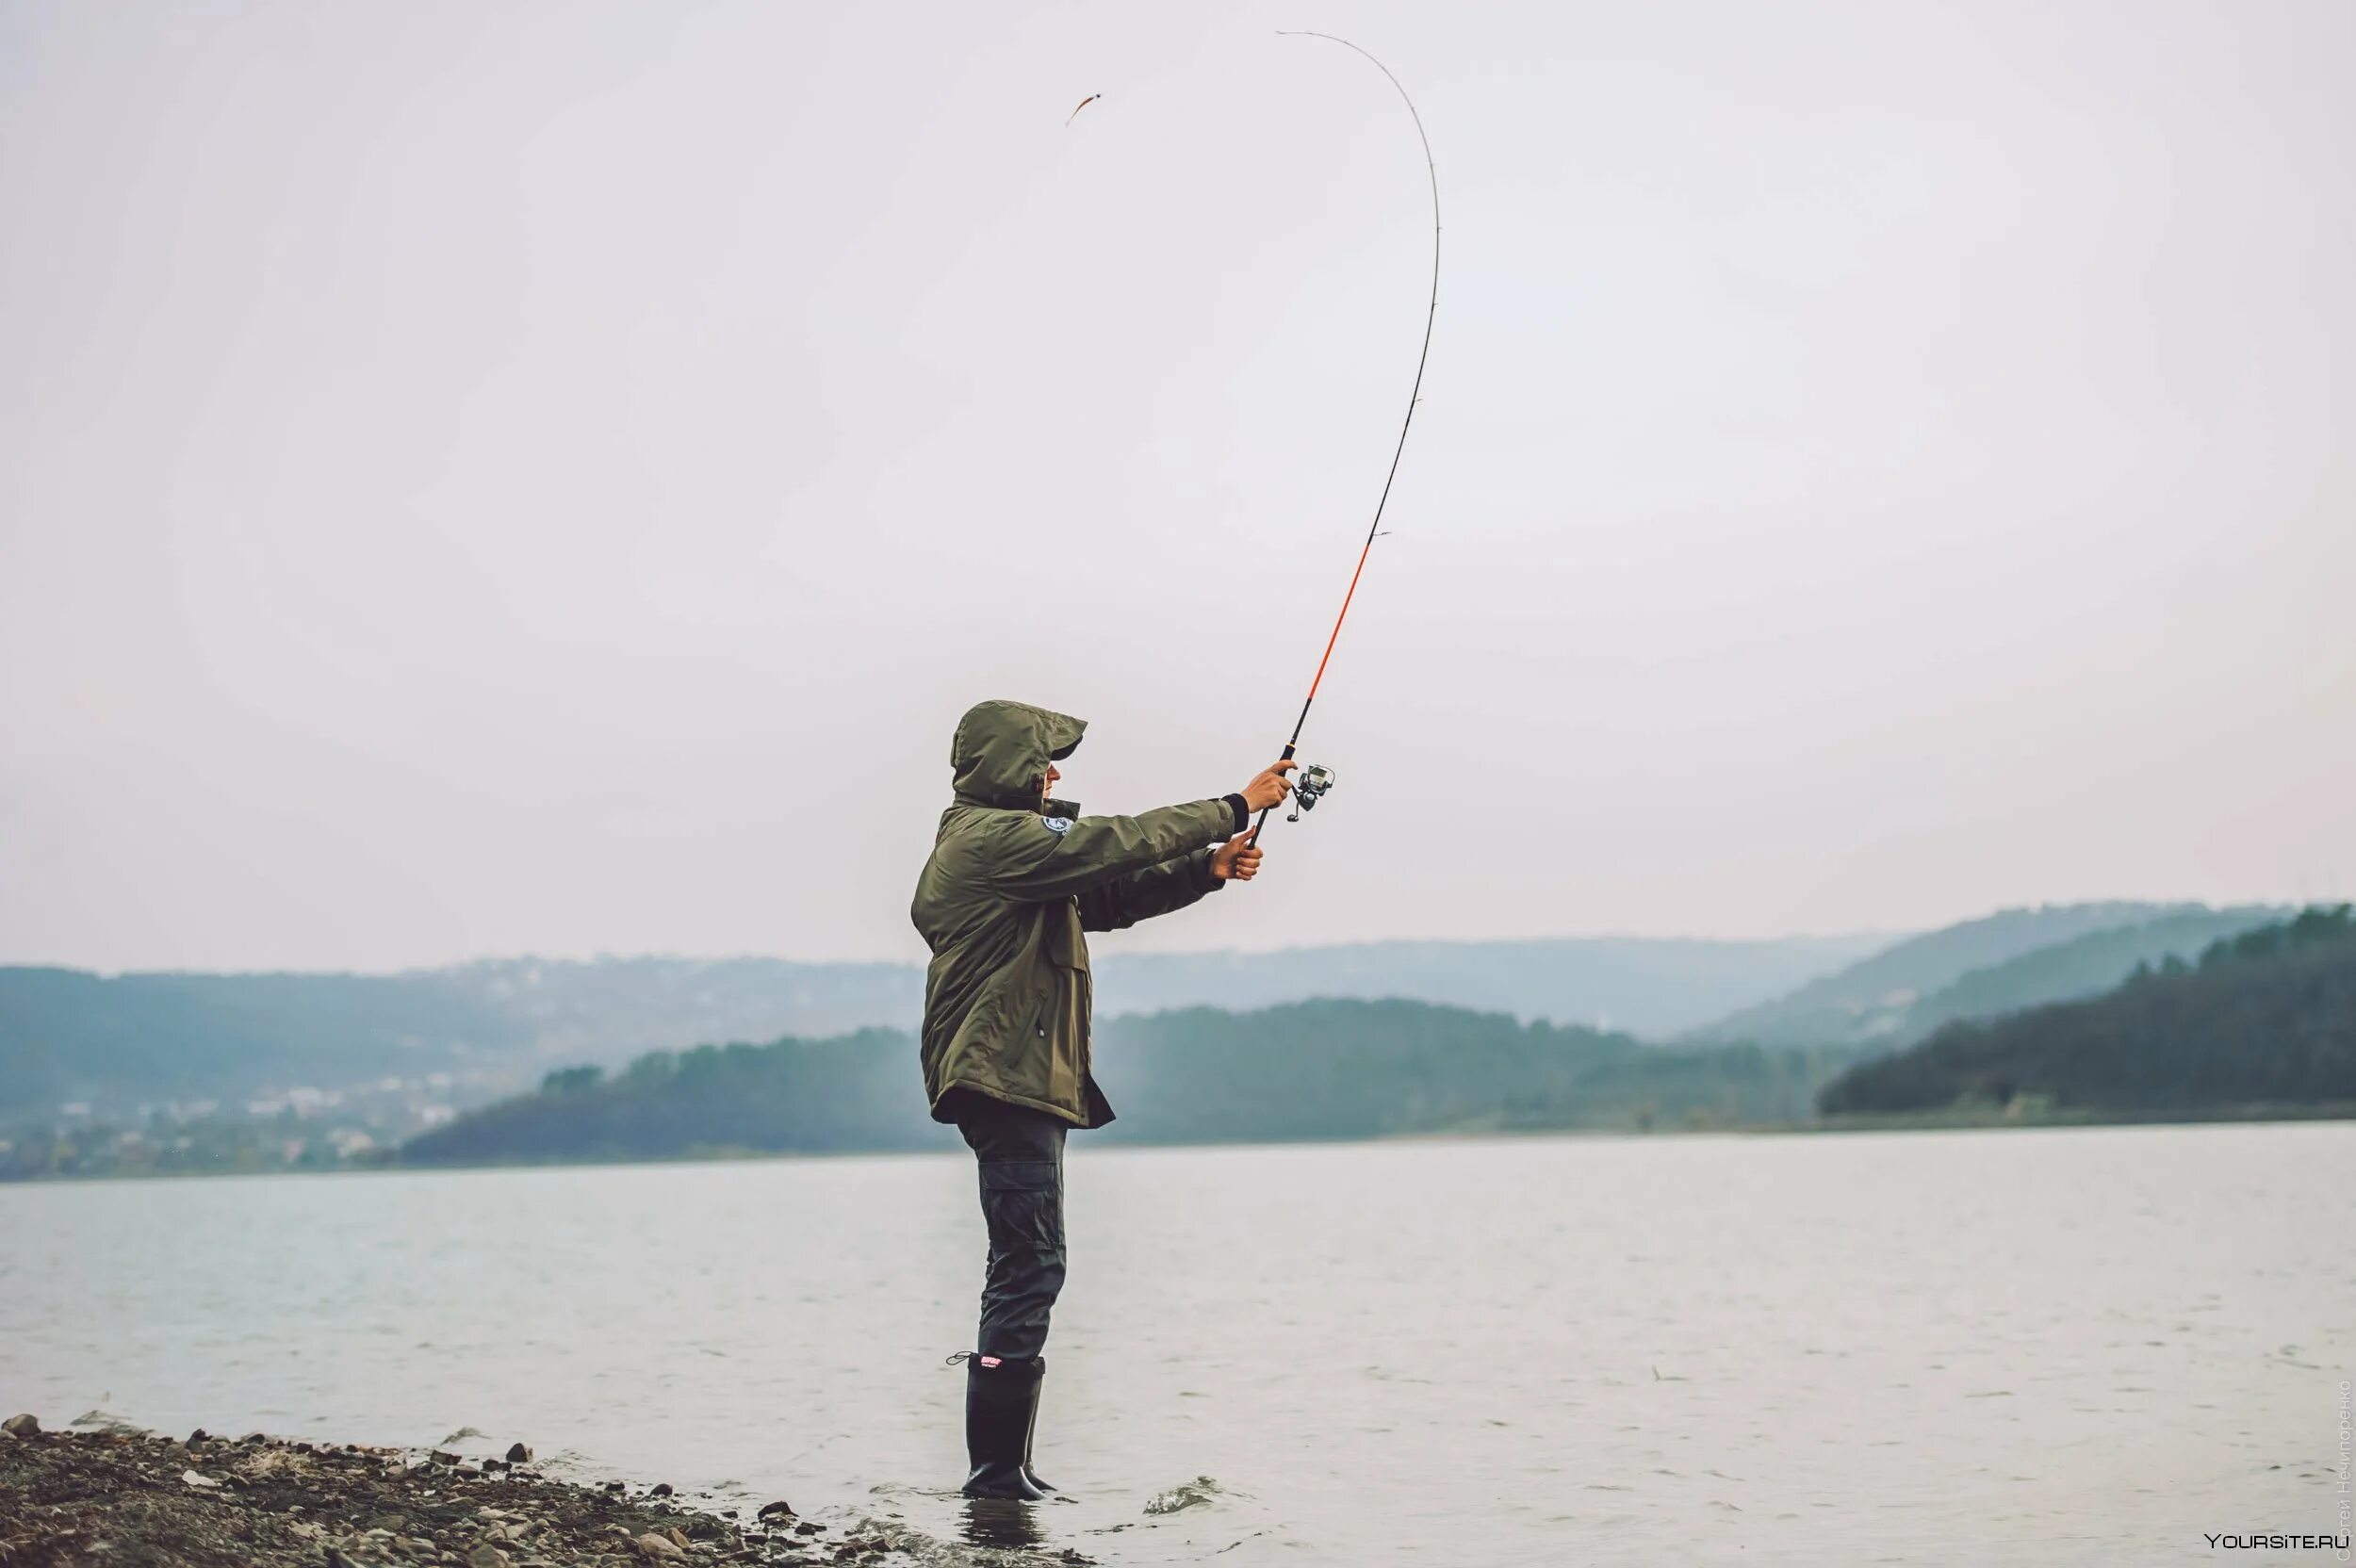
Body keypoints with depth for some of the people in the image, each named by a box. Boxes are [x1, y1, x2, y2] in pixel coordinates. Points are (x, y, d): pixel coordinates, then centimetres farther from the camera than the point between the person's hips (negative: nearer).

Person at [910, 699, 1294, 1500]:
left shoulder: (1002, 845, 23)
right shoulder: (995, 835, -10)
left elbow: (1110, 898, 21)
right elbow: (1120, 842, -14)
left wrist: (1207, 870, 9)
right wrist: (1235, 808, -6)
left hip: (1016, 1080, 11)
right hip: (1006, 1076, -11)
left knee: (1024, 1267, 12)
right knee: (1029, 1264, -11)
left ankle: (1001, 1467, 14)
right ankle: (997, 1467, -10)